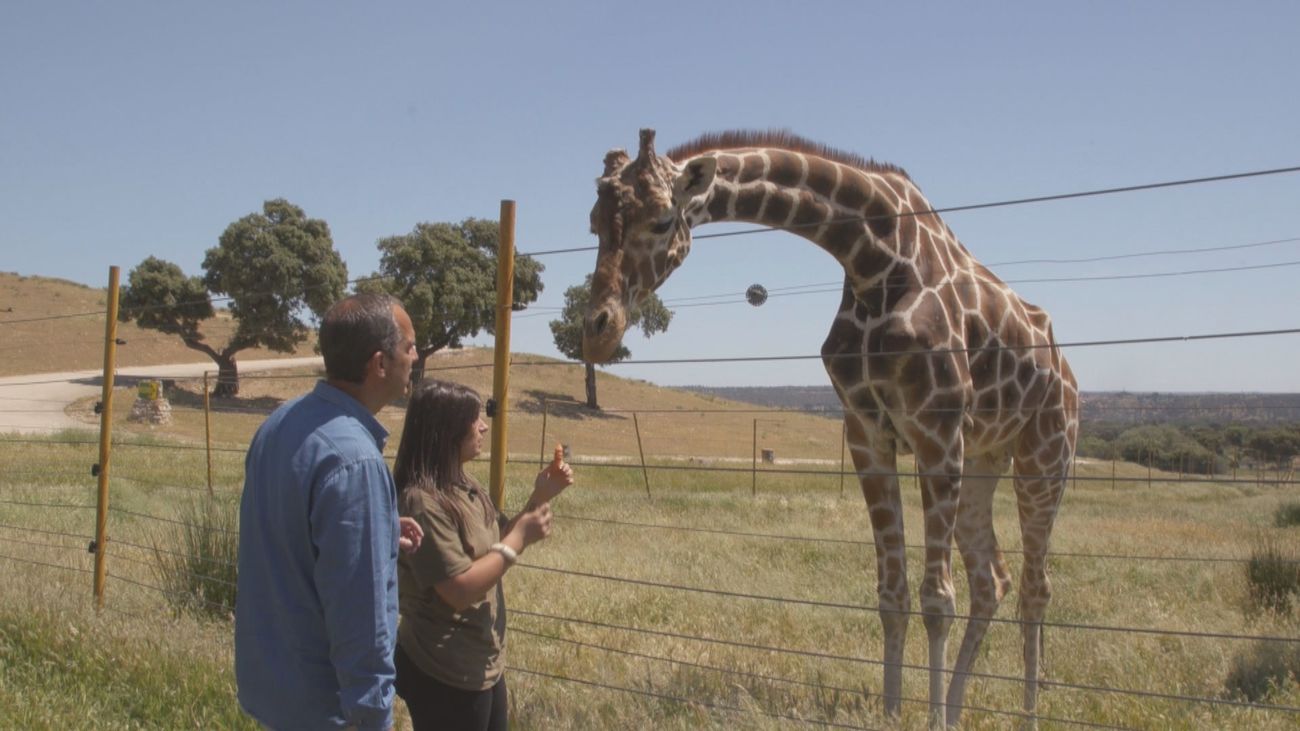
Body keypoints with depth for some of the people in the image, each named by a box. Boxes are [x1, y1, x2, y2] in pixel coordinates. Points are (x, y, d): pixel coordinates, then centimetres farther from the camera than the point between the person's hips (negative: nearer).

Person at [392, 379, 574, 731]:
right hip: (444, 675, -9)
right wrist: (521, 538, -19)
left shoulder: (466, 488, 6)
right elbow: (460, 590, -27)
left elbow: (499, 543, 16)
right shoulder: (421, 501, -24)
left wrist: (540, 497, 3)